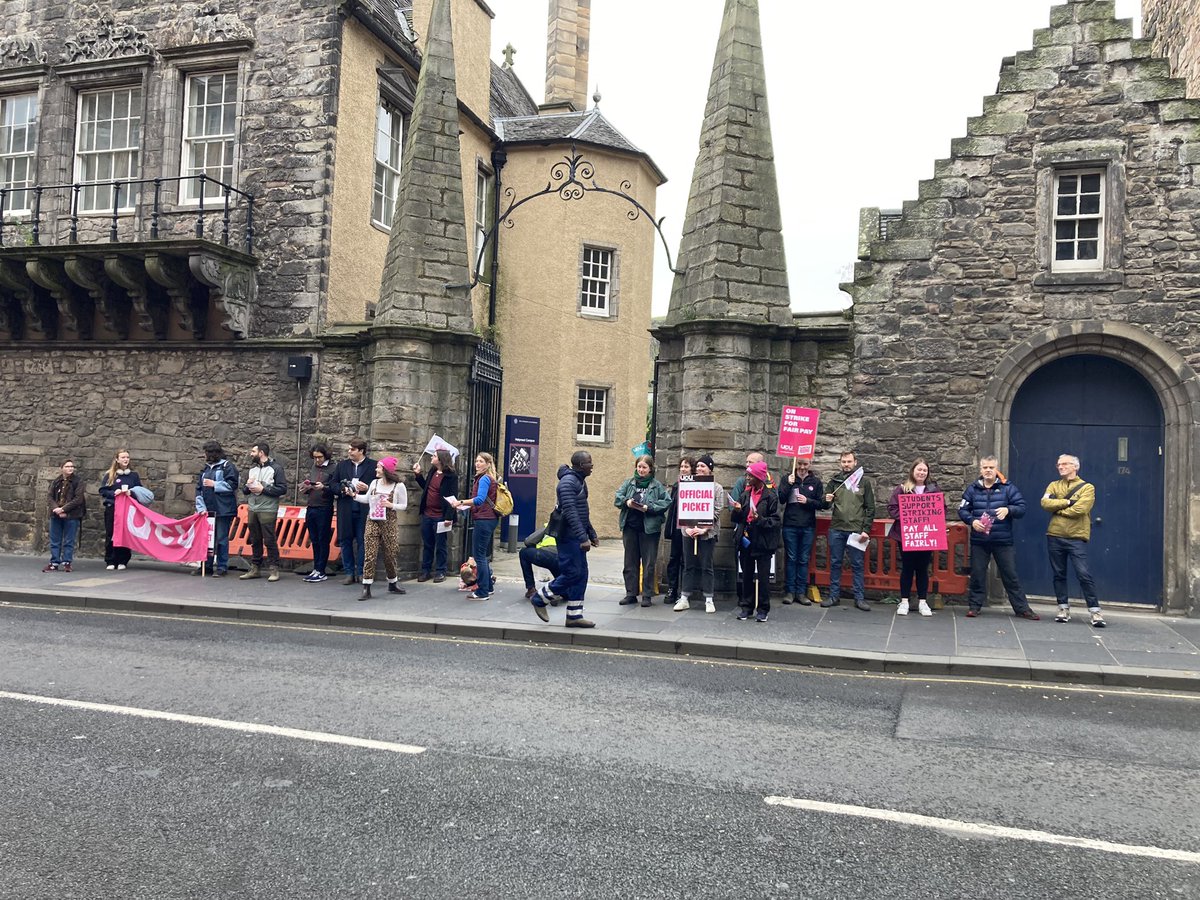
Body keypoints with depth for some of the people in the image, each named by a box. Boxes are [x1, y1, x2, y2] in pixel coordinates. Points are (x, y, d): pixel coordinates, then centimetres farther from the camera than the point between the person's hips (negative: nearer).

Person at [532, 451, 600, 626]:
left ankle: (574, 616, 13)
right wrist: (583, 538, -28)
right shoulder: (568, 482, -16)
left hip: (577, 538, 10)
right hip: (569, 537, -10)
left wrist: (592, 534, 22)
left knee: (581, 575, 8)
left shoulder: (580, 481, 16)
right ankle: (540, 599, 8)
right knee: (572, 573, -8)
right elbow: (570, 513, -25)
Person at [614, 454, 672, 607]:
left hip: (649, 528, -3)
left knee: (648, 563, 2)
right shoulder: (629, 483, 9)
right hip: (630, 527, 3)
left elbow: (667, 501, -9)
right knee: (630, 562, 9)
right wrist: (626, 501, -15)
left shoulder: (657, 485, 0)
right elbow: (617, 497, 5)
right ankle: (631, 594, 18)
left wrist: (649, 507, -18)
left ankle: (647, 596, 10)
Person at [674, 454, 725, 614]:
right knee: (689, 565, 7)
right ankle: (684, 599, 12)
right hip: (689, 532, 3)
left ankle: (709, 600, 10)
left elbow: (717, 511, -5)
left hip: (707, 533, -2)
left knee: (706, 566, 2)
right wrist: (687, 527, -6)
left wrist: (705, 529, -13)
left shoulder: (717, 488, 1)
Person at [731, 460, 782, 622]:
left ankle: (763, 609, 13)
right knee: (747, 576, 12)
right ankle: (746, 607, 21)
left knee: (763, 577, 3)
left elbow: (777, 521, -10)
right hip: (746, 541, 5)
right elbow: (735, 519, 12)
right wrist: (737, 510, -9)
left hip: (763, 543, -5)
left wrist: (759, 519, -22)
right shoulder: (745, 494, 7)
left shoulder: (770, 496, -7)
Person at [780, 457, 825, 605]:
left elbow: (822, 504, 3)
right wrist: (789, 485, -14)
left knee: (804, 560, 5)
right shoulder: (788, 479, 3)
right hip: (790, 526, -1)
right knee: (791, 559, 4)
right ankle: (790, 591, 10)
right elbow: (781, 500, -3)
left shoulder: (816, 482, 5)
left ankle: (801, 592, 11)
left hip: (808, 527, 1)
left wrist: (807, 501, -12)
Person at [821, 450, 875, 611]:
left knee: (857, 565, 3)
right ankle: (834, 596, 16)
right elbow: (826, 504, 13)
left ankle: (860, 598, 10)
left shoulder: (864, 481, 2)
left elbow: (870, 508, 2)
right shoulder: (835, 480, 8)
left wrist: (866, 530, -6)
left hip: (856, 530, -2)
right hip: (836, 529, 2)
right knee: (835, 563, 7)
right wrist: (827, 500, -11)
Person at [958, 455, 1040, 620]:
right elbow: (962, 510, 6)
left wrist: (1008, 509, -20)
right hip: (979, 540, 1)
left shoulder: (1008, 487, 2)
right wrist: (972, 521, -12)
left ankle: (1022, 608, 12)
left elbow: (1022, 507, -1)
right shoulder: (973, 489, 6)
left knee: (1010, 575, 5)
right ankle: (974, 606, 16)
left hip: (1003, 540, -1)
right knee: (977, 574, 6)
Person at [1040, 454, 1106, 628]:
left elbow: (1079, 510, -15)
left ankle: (1095, 611, -3)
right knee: (1059, 574, 9)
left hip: (1077, 538, -4)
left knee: (1084, 574, -8)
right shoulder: (1053, 485, 12)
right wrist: (1067, 502, -13)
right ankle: (1064, 609, 18)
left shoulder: (1087, 488, 0)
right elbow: (1045, 503, -6)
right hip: (1055, 537, 4)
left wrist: (1056, 508, -4)